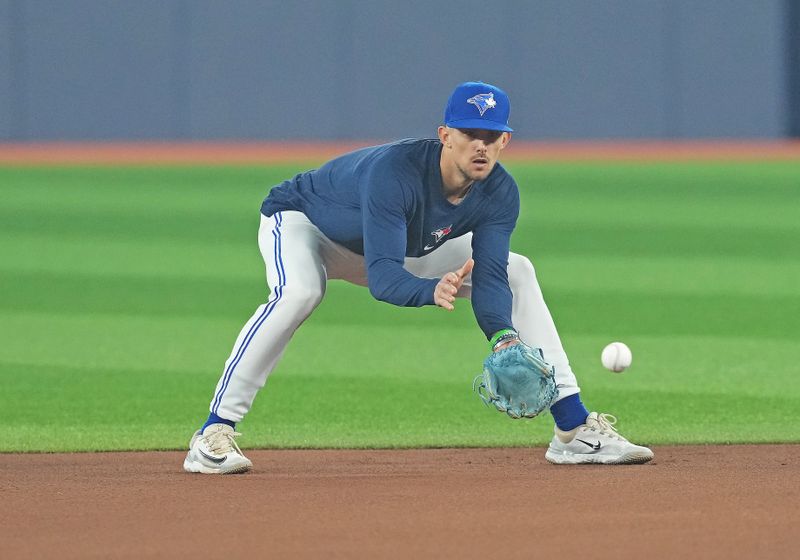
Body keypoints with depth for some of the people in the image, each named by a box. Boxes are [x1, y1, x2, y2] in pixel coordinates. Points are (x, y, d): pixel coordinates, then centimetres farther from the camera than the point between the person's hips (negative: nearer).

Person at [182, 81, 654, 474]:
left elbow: (489, 279, -25)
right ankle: (213, 437, -34)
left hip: (402, 246, 7)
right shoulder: (393, 172, -40)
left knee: (517, 271, -2)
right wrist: (432, 290, -67)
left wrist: (505, 338, -44)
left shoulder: (500, 193, -21)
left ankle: (575, 430, 2)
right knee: (299, 293, -40)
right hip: (302, 221, -7)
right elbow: (382, 278, -47)